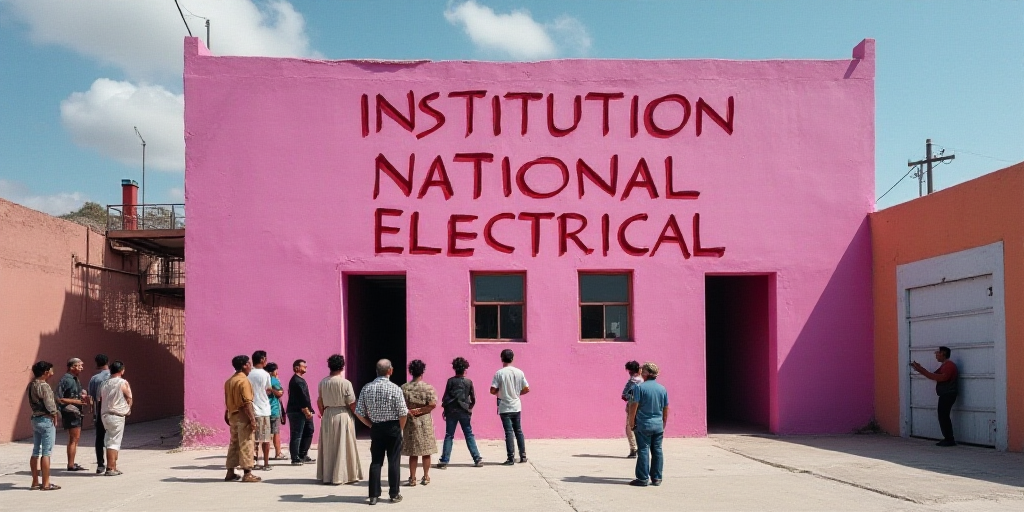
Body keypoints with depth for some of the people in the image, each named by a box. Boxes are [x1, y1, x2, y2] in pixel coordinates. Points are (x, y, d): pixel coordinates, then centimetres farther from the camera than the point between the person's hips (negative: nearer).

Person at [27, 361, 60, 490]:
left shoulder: (30, 385, 9)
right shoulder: (44, 386, -17)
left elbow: (32, 403, 10)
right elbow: (50, 406, -16)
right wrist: (55, 419, -3)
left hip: (35, 419, 9)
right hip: (46, 420, -9)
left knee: (36, 452, 12)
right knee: (46, 453, -4)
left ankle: (35, 482, 18)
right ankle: (46, 483, -1)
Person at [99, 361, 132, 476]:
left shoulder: (104, 384, 8)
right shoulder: (123, 383, -9)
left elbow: (100, 400, 8)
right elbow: (129, 400, -3)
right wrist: (127, 410, 14)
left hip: (105, 414, 6)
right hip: (117, 416, -6)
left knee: (110, 441, 14)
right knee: (114, 442, -3)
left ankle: (113, 467, 19)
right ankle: (110, 468, -5)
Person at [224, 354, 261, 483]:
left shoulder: (229, 381, 13)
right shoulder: (244, 381, -15)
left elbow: (227, 401, 17)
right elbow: (247, 403, -20)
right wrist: (252, 419, -20)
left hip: (232, 416, 9)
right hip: (243, 416, -9)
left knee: (234, 444, 13)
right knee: (246, 445, -5)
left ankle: (230, 472, 16)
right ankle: (247, 473, -4)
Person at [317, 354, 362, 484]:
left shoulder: (323, 382, 0)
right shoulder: (345, 383, -13)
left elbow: (319, 402, 7)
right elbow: (352, 404, -9)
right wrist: (355, 414, 8)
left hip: (327, 415, 4)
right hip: (343, 415, -4)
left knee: (328, 447, 12)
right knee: (343, 447, 3)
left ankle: (326, 475, 17)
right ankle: (342, 475, 6)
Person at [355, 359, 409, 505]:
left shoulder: (366, 388, -2)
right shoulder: (394, 388, -12)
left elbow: (359, 413, 0)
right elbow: (403, 413, -12)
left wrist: (371, 425, 11)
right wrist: (400, 428, 5)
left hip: (376, 429, 3)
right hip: (393, 428, -3)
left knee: (375, 461, 8)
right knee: (394, 461, 6)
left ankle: (374, 495, 8)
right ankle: (394, 494, 11)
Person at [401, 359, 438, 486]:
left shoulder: (404, 388, -2)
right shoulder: (428, 387, -7)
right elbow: (432, 404, -14)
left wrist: (410, 411, 1)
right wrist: (419, 411, -7)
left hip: (410, 423, 1)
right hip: (425, 422, -1)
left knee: (412, 453, 8)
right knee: (426, 452, 9)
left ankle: (412, 478, 9)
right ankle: (426, 477, 16)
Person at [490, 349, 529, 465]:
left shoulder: (499, 373, -10)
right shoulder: (519, 372, 0)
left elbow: (493, 390, -13)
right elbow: (526, 389, 2)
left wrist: (498, 393, 8)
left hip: (505, 408, -4)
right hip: (517, 407, 4)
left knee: (509, 432, -3)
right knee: (518, 431, 14)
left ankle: (511, 458, -4)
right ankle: (523, 456, 17)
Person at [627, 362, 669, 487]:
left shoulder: (640, 387, -10)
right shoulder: (662, 389, 6)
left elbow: (634, 406, -11)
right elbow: (666, 409, 12)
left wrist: (631, 423, -1)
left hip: (643, 425, -5)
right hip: (658, 425, 5)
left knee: (643, 451, -1)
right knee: (657, 451, 9)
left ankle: (643, 479, 0)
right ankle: (657, 478, 12)